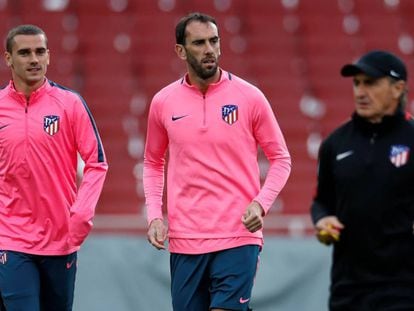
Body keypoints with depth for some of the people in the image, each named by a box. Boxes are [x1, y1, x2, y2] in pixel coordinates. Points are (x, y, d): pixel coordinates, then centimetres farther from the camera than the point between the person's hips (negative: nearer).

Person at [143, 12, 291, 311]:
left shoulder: (249, 96, -2)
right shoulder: (163, 102, 5)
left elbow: (281, 158, 4)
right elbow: (153, 163, 18)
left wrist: (260, 203, -12)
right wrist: (154, 215, 5)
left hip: (238, 237, -3)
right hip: (184, 239, 3)